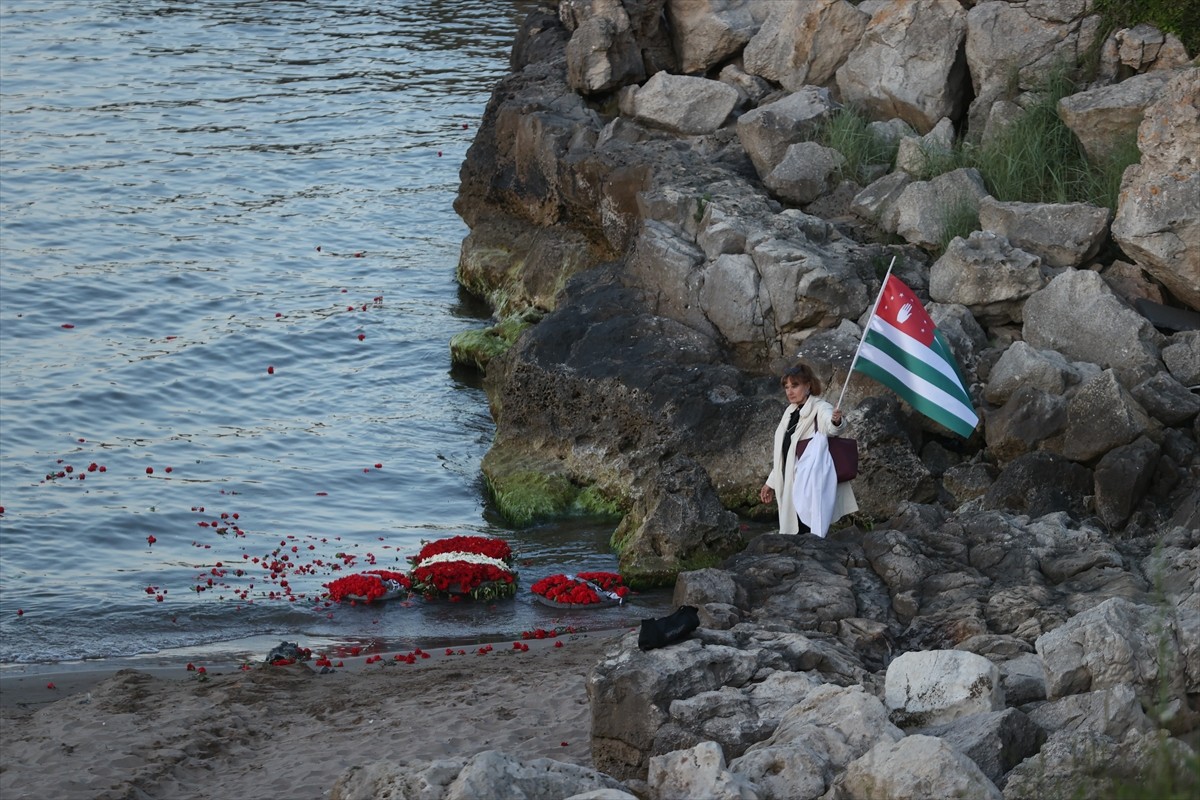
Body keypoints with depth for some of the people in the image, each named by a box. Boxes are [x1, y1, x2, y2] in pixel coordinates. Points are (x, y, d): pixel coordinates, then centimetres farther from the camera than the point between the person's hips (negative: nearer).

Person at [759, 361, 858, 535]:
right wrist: (771, 483, 26)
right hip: (791, 487, 8)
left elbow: (829, 426, -34)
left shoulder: (820, 409, -9)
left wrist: (836, 421, -57)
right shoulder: (790, 413, 15)